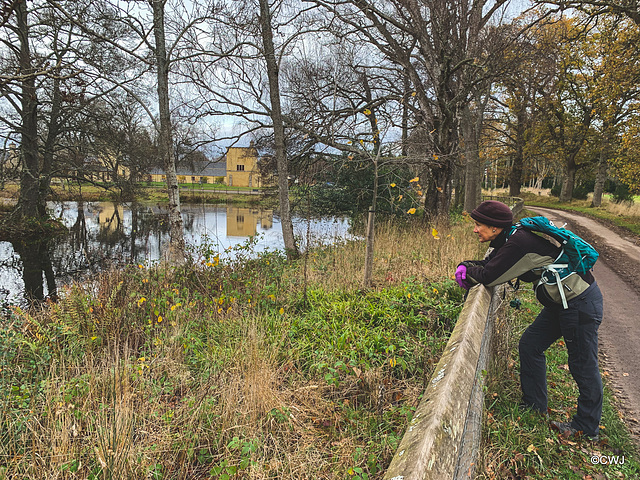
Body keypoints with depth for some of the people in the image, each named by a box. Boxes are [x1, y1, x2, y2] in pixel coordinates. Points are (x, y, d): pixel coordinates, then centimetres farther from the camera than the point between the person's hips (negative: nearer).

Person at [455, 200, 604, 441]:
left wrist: (466, 270, -10)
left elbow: (488, 276, -29)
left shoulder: (519, 243, -29)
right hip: (562, 302, 10)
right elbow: (490, 264, 9)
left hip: (582, 304, -10)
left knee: (583, 366, 4)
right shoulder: (510, 239, 1)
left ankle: (587, 428, 23)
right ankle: (535, 410, 26)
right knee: (529, 345, 12)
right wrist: (466, 267, -10)